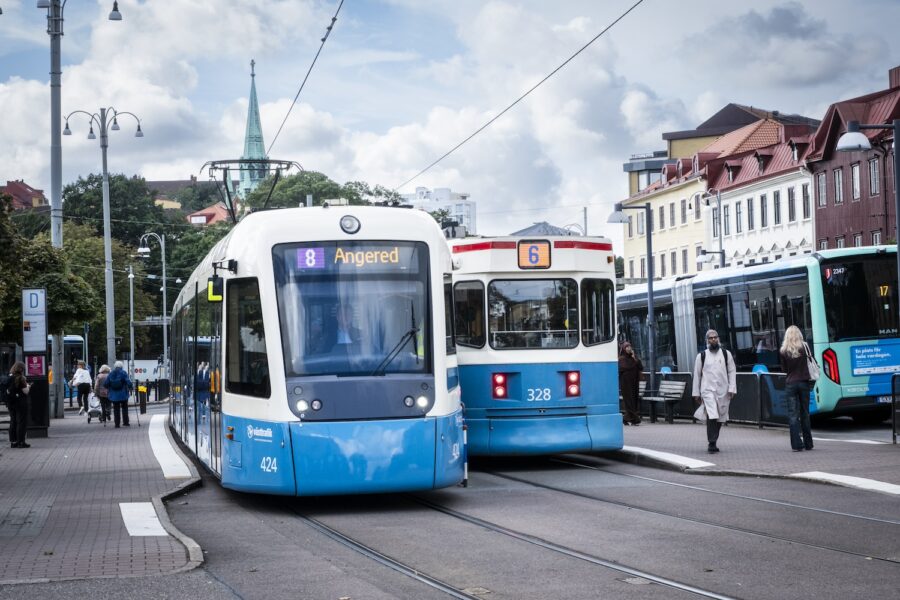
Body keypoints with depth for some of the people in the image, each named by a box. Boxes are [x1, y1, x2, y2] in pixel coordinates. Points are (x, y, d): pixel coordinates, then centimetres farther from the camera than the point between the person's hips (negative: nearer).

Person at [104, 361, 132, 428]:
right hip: (123, 394, -2)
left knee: (116, 409, 7)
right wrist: (130, 388, 1)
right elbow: (128, 382, -16)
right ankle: (125, 422, 9)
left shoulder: (110, 374, 2)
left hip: (114, 395, 2)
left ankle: (117, 423, 4)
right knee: (124, 408, 10)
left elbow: (106, 383, 2)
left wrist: (109, 388, 20)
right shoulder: (123, 373, -8)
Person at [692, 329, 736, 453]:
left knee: (720, 419, 7)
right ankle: (712, 443, -17)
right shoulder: (701, 356, 6)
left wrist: (732, 388, -2)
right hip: (708, 390, -2)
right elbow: (697, 375, 9)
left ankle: (713, 442, 21)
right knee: (712, 416, -18)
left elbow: (731, 372, 7)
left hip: (723, 391, 3)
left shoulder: (726, 354, 8)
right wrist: (696, 393, 7)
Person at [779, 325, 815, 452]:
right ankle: (808, 443, 15)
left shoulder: (783, 351, -4)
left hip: (791, 384, -1)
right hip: (804, 383, 1)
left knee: (793, 415, 0)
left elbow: (784, 369, 3)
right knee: (805, 413, 11)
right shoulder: (804, 347, -2)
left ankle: (796, 444, -8)